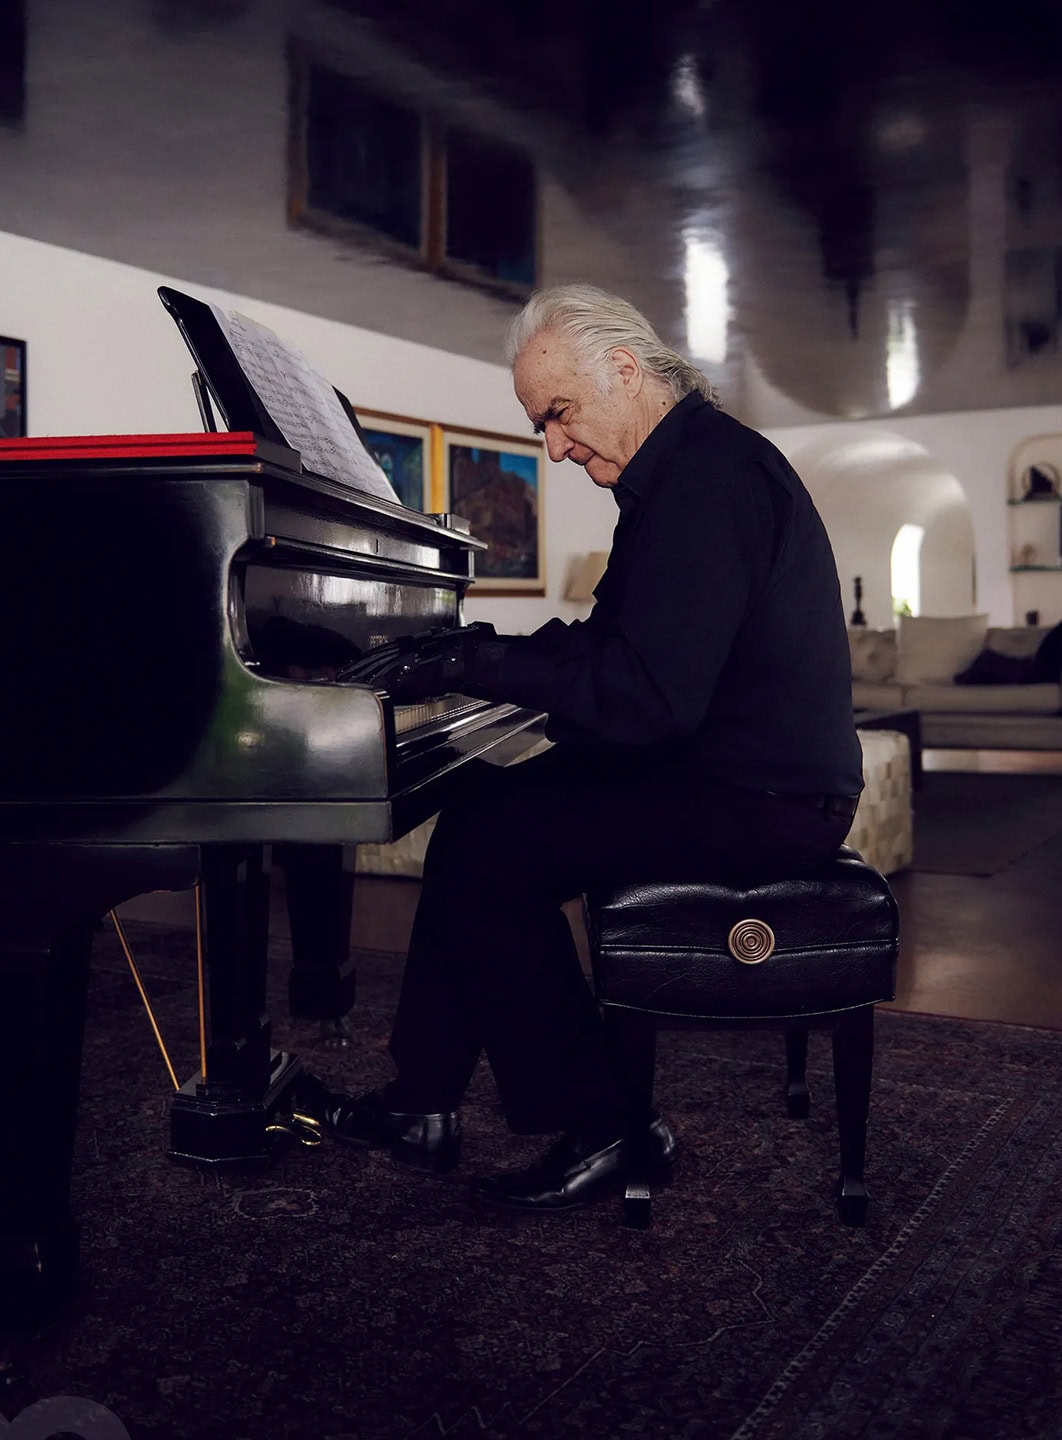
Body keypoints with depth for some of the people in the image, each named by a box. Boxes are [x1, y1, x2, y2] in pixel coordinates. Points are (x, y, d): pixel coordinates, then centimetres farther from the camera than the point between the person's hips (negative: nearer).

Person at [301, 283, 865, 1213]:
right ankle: (423, 1104, 11)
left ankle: (601, 1129, -4)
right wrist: (474, 657, 6)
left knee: (489, 845, -18)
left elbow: (649, 697, -28)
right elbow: (608, 648, 18)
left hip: (760, 800, -11)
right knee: (481, 814, 7)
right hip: (717, 763, 11)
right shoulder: (688, 465, 15)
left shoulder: (711, 473, -20)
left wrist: (479, 662, -22)